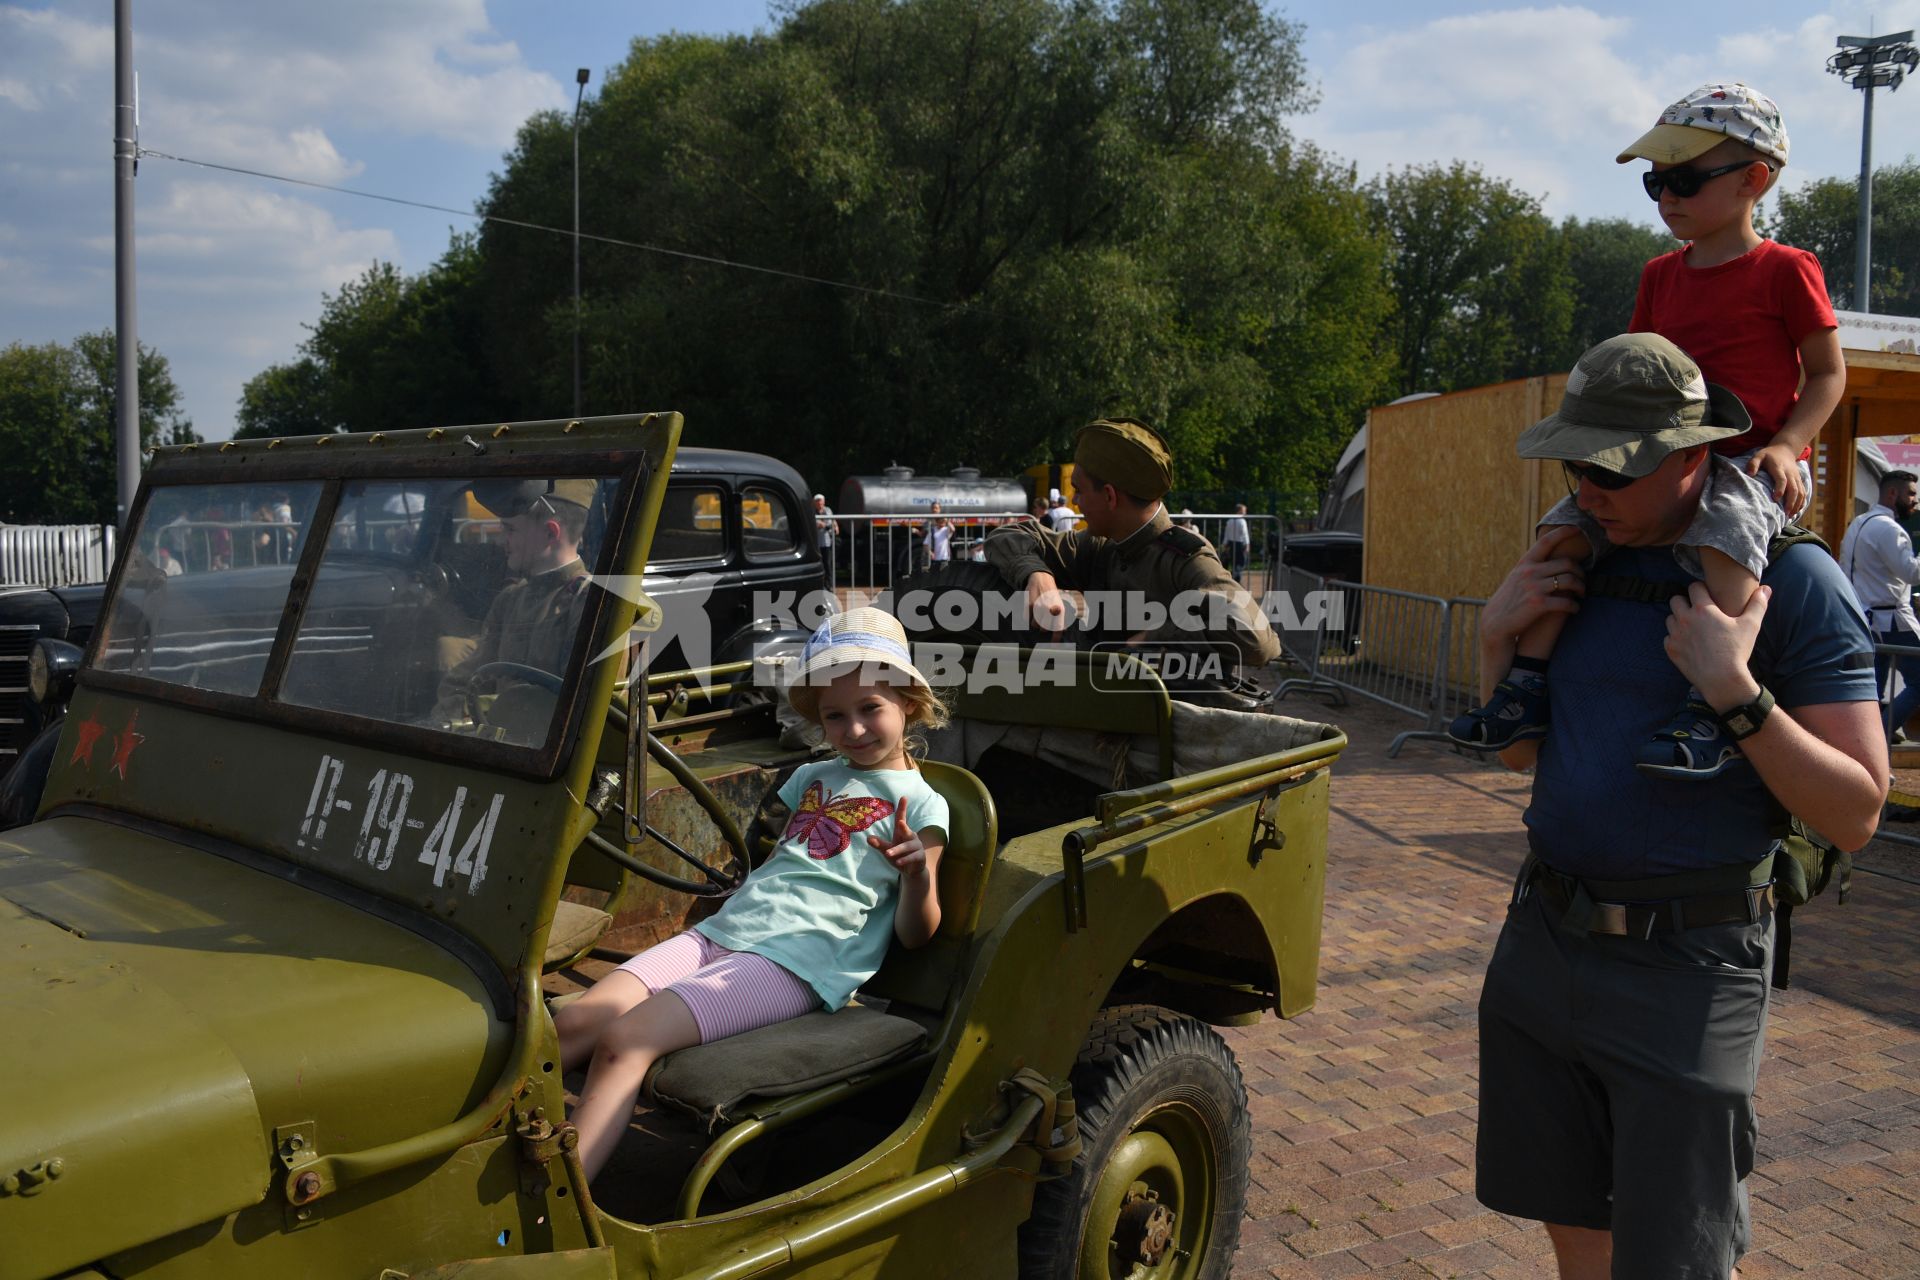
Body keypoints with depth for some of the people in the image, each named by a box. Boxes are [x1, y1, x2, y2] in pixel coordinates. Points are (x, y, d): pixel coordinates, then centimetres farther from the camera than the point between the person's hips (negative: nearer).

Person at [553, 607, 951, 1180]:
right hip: (721, 932, 7)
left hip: (794, 962, -7)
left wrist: (917, 875, -20)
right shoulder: (811, 777, 24)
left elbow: (914, 935, -1)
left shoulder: (921, 804, 4)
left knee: (625, 1039, -26)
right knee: (573, 1024, -16)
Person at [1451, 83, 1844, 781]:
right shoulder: (1661, 276, 15)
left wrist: (1784, 445, -16)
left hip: (1750, 462, -6)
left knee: (1722, 536, -37)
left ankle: (1710, 709, -36)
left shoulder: (1785, 269, -2)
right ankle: (1528, 684, -12)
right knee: (1566, 527, -12)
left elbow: (1828, 372, 0)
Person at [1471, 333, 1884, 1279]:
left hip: (1684, 968, -5)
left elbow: (1856, 815, -13)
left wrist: (1735, 693, -25)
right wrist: (1497, 637, -2)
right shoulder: (1584, 560, 7)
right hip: (1542, 942, 6)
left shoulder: (1789, 577, -10)